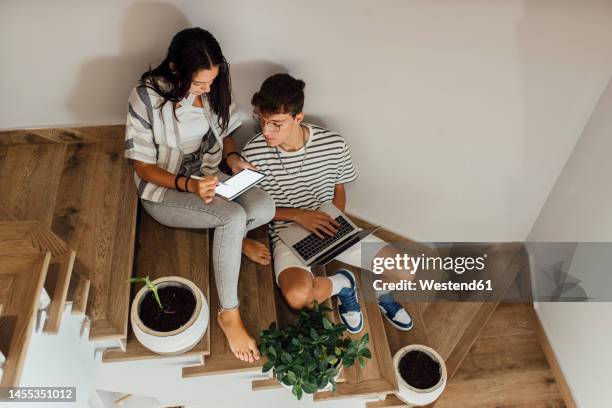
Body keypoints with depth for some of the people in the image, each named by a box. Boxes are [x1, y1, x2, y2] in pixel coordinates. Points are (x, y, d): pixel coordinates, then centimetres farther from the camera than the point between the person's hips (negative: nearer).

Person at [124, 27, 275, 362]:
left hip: (207, 176, 5)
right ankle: (229, 315, -16)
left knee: (265, 208, -24)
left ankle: (231, 239, 10)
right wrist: (189, 185, -32)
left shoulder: (213, 88, -7)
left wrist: (233, 157, -12)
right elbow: (143, 167, -16)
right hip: (164, 190, -5)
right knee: (234, 217, -32)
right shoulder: (147, 97, -22)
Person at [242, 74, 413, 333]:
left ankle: (381, 290, 25)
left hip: (330, 227, 2)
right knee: (297, 296, -34)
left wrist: (336, 223, -9)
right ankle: (340, 284, 1)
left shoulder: (333, 144, -10)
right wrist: (298, 215, -18)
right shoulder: (254, 153, -15)